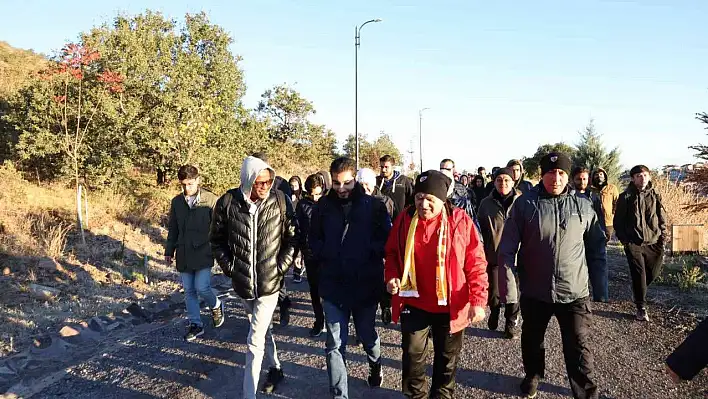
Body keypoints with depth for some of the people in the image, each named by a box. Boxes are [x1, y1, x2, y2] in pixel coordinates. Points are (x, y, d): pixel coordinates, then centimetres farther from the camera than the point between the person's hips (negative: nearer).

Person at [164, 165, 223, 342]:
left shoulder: (211, 200, -8)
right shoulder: (176, 202, 5)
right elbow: (172, 229, 14)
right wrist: (169, 251, 15)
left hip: (203, 252, -4)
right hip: (184, 254, 5)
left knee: (201, 287, -11)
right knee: (189, 291, 9)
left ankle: (216, 306, 20)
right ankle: (195, 324, 22)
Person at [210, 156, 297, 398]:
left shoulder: (280, 200, -10)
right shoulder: (228, 202, -9)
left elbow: (292, 237, -1)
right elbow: (217, 240, 3)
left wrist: (282, 266, -8)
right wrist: (229, 266, -3)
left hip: (270, 282, -3)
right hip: (242, 283, 3)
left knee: (254, 342, -4)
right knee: (262, 330, 23)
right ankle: (275, 369, 47)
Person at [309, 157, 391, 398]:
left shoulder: (373, 205, -7)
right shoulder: (323, 206, 0)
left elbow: (387, 240, -3)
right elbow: (314, 238, 10)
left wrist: (369, 253, -14)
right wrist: (324, 256, -4)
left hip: (365, 284, -1)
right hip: (333, 285, 1)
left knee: (367, 335, 20)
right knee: (335, 345, 4)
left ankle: (375, 364, 52)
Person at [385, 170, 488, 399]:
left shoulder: (460, 221, -11)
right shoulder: (405, 219, -5)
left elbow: (476, 263, -8)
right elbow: (392, 253, 8)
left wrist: (478, 301, -14)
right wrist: (392, 276, -11)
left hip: (450, 306, -1)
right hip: (414, 304, 1)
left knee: (446, 359, 18)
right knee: (412, 358, 11)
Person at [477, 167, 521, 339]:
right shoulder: (486, 203, 3)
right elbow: (481, 230, 9)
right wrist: (483, 252, 6)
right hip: (493, 254, 2)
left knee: (513, 292, 5)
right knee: (493, 291, 12)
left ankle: (511, 324, 24)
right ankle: (494, 313, 40)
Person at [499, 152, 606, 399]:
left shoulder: (583, 207, 0)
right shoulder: (525, 203, -6)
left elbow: (597, 245, 11)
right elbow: (508, 245, -5)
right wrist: (506, 280, -11)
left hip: (574, 291, 0)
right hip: (534, 290, 1)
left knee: (578, 346, 5)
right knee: (532, 339, 20)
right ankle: (533, 375, 46)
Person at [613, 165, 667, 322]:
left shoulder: (655, 196, 6)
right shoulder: (626, 197, -3)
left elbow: (662, 218, 10)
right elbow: (618, 220, 0)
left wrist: (663, 237, 1)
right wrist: (623, 238, -6)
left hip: (653, 243, 3)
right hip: (634, 244, -3)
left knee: (654, 273, 9)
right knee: (638, 275, -1)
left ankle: (639, 292, 38)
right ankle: (641, 308, 9)